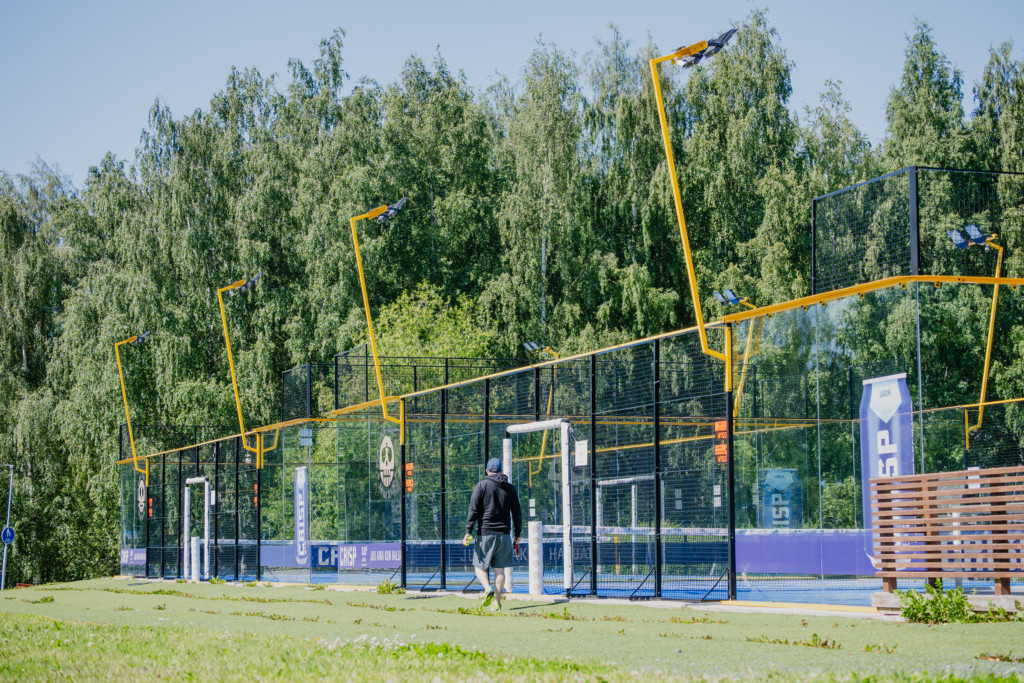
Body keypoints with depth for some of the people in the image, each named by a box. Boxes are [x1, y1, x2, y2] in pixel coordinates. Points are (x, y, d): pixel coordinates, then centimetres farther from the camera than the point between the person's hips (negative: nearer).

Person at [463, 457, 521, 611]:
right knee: (499, 569, 7)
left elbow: (473, 510, -7)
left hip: (485, 532, -3)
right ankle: (497, 602, 4)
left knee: (479, 566, 3)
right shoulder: (510, 488, 10)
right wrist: (518, 534, 20)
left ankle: (488, 589, -23)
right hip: (503, 533, 3)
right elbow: (517, 513, 13)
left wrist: (468, 531, -8)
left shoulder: (482, 485, -1)